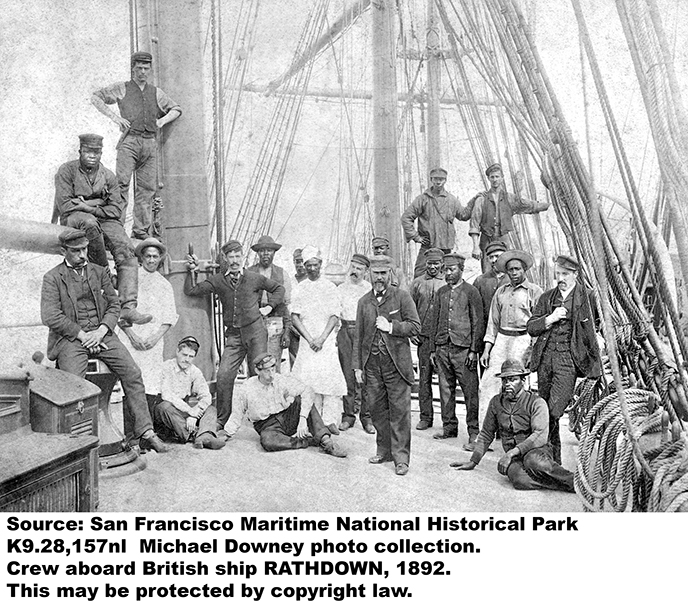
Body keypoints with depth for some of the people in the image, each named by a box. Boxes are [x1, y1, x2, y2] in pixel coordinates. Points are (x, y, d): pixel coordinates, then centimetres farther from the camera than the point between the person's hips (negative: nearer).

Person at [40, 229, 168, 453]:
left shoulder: (100, 272, 16)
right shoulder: (52, 278, 4)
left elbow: (114, 304, 11)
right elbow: (50, 316, -6)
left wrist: (101, 331, -6)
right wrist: (82, 335, -12)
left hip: (101, 334, 3)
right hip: (70, 337, -3)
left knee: (133, 373, -15)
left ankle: (145, 433, -12)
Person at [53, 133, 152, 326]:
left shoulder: (108, 176, 11)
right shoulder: (67, 171, 1)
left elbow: (116, 210, 3)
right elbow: (65, 206, -9)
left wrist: (89, 207, -10)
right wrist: (98, 203, -7)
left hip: (104, 221, 3)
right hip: (72, 221, -3)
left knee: (126, 250, -24)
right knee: (89, 222, -40)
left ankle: (128, 307, -34)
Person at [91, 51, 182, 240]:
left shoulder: (156, 93, 21)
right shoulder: (121, 88, 12)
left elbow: (176, 109, 30)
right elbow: (95, 98, 10)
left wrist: (162, 120, 11)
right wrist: (114, 116, -2)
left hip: (150, 142, 4)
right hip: (130, 140, -4)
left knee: (147, 187, 1)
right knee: (122, 182, -16)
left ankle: (141, 230, 5)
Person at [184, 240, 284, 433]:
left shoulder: (255, 278, 3)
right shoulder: (218, 281, 5)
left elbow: (279, 289, 17)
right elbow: (190, 291, 4)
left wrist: (269, 306, 6)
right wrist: (192, 271, -2)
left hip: (255, 331, -2)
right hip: (233, 334, 2)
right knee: (224, 375, -8)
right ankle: (221, 422, 3)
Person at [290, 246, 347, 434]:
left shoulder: (330, 287, 8)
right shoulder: (300, 288, 9)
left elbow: (335, 316, 2)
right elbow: (294, 317, 4)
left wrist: (321, 339, -9)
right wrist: (310, 339, -7)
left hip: (327, 339, 0)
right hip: (307, 340, 0)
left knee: (331, 378, -11)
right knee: (308, 379, -7)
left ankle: (330, 420, -6)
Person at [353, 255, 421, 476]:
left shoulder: (402, 296, 0)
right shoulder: (364, 301, 11)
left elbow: (415, 327, -3)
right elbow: (358, 336, 13)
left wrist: (391, 327, -15)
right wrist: (357, 366, 9)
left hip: (396, 363, -4)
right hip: (372, 364, 4)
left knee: (399, 410, -3)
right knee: (377, 409, 9)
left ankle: (401, 457, 4)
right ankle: (384, 450, 24)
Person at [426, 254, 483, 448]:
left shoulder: (471, 292, -1)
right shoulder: (441, 292, 13)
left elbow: (477, 323, -3)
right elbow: (434, 321, 16)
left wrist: (473, 350, -8)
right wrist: (432, 348, 11)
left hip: (463, 348, -5)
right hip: (443, 348, 5)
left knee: (470, 391, -3)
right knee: (446, 389, 10)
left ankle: (474, 432, 2)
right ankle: (449, 427, 21)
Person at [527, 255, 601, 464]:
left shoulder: (588, 297, 2)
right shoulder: (547, 297, 15)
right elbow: (531, 328, 10)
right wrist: (551, 318, -7)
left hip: (568, 359, -5)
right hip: (545, 357, 5)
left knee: (554, 410, -14)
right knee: (544, 409, 9)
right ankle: (553, 459, 22)